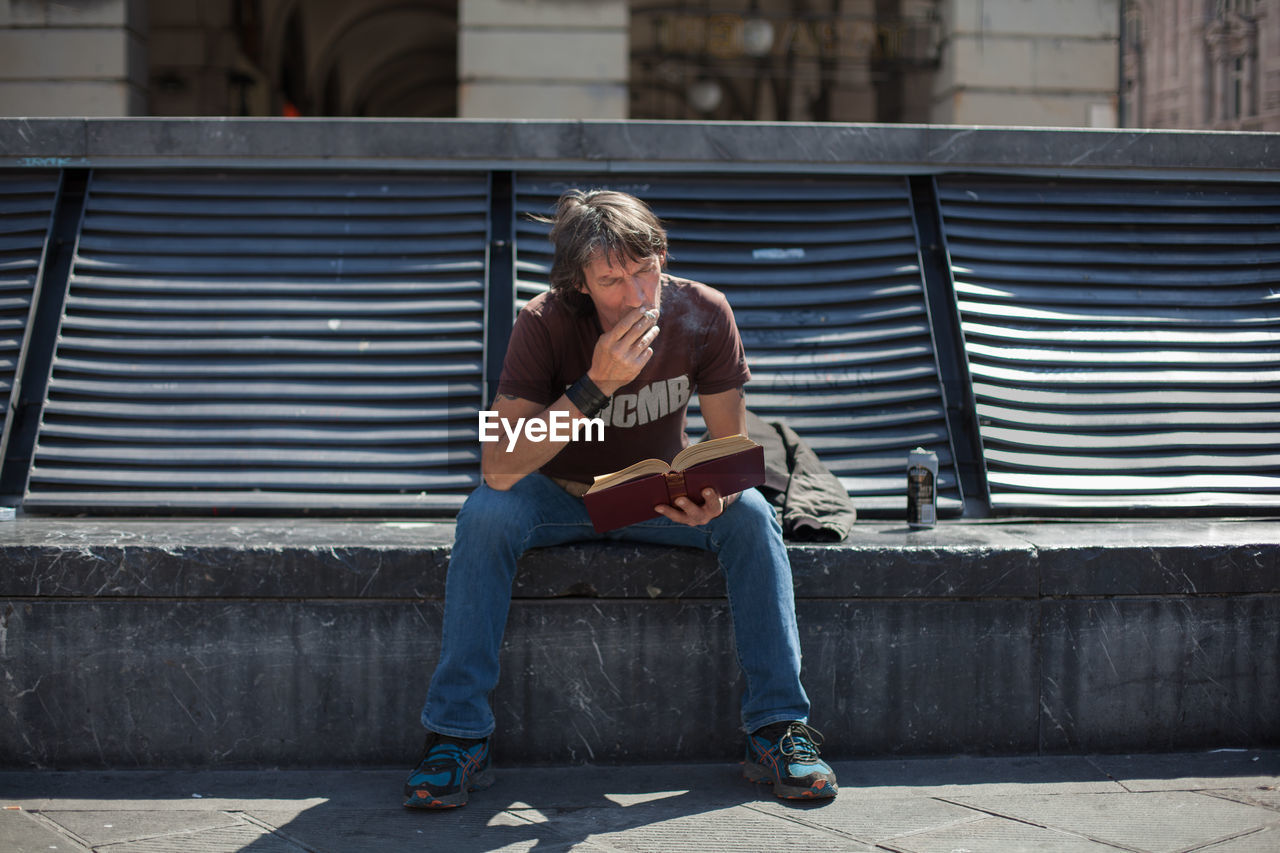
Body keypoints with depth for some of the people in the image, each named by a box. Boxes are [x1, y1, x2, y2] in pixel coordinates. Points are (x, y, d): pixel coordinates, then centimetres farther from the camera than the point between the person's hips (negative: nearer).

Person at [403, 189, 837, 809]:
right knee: (485, 516, -32)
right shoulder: (545, 325, -25)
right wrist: (596, 386, -42)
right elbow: (498, 467, -33)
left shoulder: (703, 314, -19)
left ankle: (776, 728, -20)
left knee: (752, 516, -26)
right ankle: (458, 736, -24)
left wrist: (715, 493, -34)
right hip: (559, 495, -2)